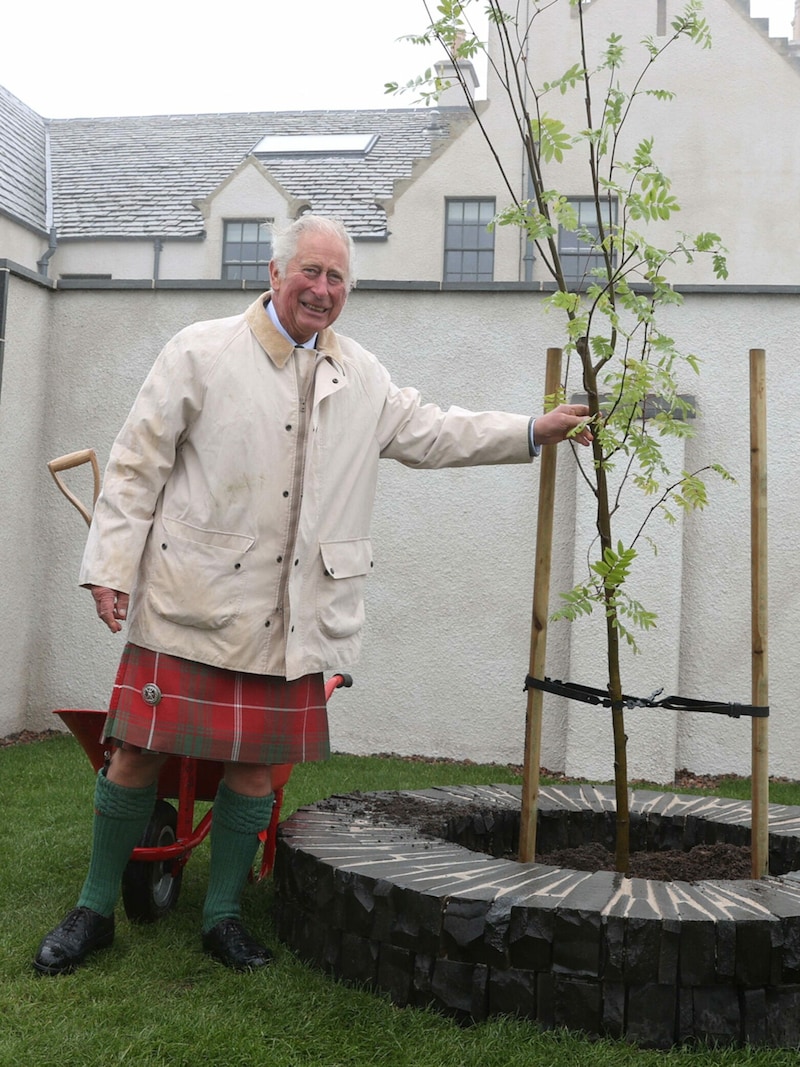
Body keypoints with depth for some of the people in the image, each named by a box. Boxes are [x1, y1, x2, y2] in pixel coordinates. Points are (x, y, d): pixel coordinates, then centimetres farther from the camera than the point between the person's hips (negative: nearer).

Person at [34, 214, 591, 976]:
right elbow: (137, 464, -1)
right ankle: (94, 910, 21)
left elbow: (431, 432, 21)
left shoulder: (360, 377, 14)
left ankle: (223, 915, 26)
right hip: (191, 597, -3)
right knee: (137, 752, 1)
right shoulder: (201, 351, -1)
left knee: (256, 763, 8)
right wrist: (112, 564, -5)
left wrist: (535, 432, 16)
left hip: (287, 612, 4)